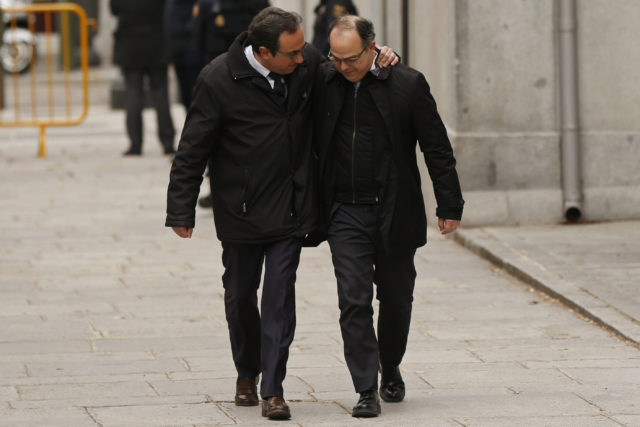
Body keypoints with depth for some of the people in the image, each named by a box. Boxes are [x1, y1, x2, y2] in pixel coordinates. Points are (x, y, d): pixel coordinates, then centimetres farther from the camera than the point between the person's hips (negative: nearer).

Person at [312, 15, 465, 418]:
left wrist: (450, 205, -3)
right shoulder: (323, 80, -1)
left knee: (396, 299, 12)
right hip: (345, 214, 1)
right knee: (354, 301, -8)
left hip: (395, 214, -1)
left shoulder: (408, 84, -7)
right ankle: (367, 390, -6)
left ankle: (391, 369, 35)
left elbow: (437, 147, -2)